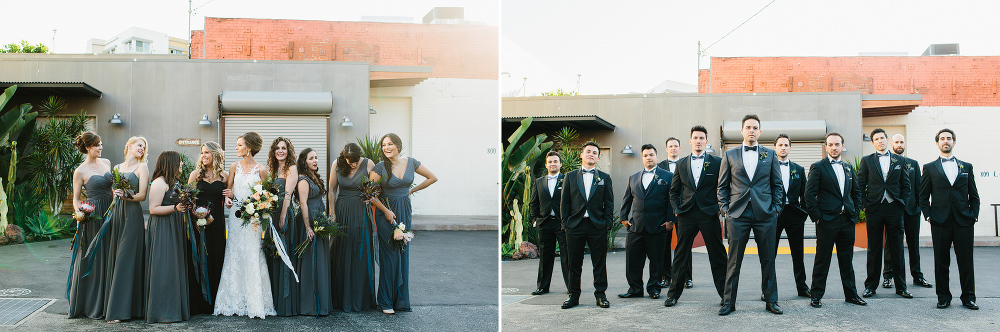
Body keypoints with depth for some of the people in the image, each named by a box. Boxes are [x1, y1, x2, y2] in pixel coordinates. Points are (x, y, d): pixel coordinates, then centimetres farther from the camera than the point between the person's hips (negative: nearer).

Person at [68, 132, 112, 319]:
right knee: (93, 258, -1)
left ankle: (106, 302, 16)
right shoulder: (80, 171, -5)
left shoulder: (106, 163, 10)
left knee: (109, 257, 8)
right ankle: (91, 305, 9)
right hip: (93, 215, -5)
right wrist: (79, 213, -19)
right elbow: (76, 199, -2)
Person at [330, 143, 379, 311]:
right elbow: (332, 190, 6)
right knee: (342, 255, 5)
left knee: (361, 255, 1)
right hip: (342, 213, 1)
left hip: (361, 213, -1)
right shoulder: (337, 165, -3)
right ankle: (342, 299, 15)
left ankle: (360, 299, 11)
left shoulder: (368, 164, -7)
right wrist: (332, 214, 2)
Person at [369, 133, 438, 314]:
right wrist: (386, 211, -13)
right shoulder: (380, 167, -8)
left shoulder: (411, 163, 1)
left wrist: (412, 190, 8)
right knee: (389, 255, -4)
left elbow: (432, 178, 10)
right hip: (387, 212, -3)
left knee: (403, 253, 5)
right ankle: (386, 302, 5)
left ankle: (401, 300, 14)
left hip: (405, 212, 3)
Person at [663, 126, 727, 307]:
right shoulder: (681, 164, 12)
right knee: (681, 255, 4)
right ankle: (674, 294, 12)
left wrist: (720, 208, -4)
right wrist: (677, 210, 3)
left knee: (717, 255, 3)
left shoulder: (717, 162, 4)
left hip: (709, 215, -2)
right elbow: (674, 191, 14)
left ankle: (725, 292, 12)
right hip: (686, 215, 2)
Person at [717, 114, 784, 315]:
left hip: (765, 215, 1)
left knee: (768, 260, 5)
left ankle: (771, 301, 14)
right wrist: (725, 209, 1)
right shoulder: (730, 155, 9)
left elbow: (777, 184, 12)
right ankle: (729, 302, 7)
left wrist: (776, 208, 3)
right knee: (734, 261, 0)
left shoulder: (770, 155, 11)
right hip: (738, 215, -1)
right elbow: (723, 186, 10)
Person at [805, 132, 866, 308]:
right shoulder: (818, 167, -3)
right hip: (827, 221, -5)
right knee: (822, 259, 0)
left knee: (847, 260, 11)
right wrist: (816, 216, -10)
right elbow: (809, 194, -7)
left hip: (847, 221, 5)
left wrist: (855, 212, 11)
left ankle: (851, 294, 20)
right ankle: (816, 295, 8)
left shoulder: (849, 168, 14)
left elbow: (856, 192, 22)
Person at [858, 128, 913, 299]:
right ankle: (871, 286, 11)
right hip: (874, 209, -1)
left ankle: (900, 286, 13)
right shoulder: (866, 161, 6)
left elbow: (906, 185, 13)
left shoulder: (898, 161, 10)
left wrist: (902, 202, 2)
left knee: (897, 248, 4)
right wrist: (864, 205, -3)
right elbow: (860, 185, 5)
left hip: (894, 209, 1)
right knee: (874, 249, 3)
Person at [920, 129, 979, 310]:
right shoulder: (929, 168, 9)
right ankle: (943, 297, 11)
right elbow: (923, 196, 9)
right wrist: (928, 216, -1)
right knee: (941, 262, 2)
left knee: (966, 261, 2)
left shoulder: (966, 167, 13)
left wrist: (974, 216, 2)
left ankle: (968, 297, 12)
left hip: (964, 221, 1)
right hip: (940, 221, -1)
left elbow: (974, 196, 13)